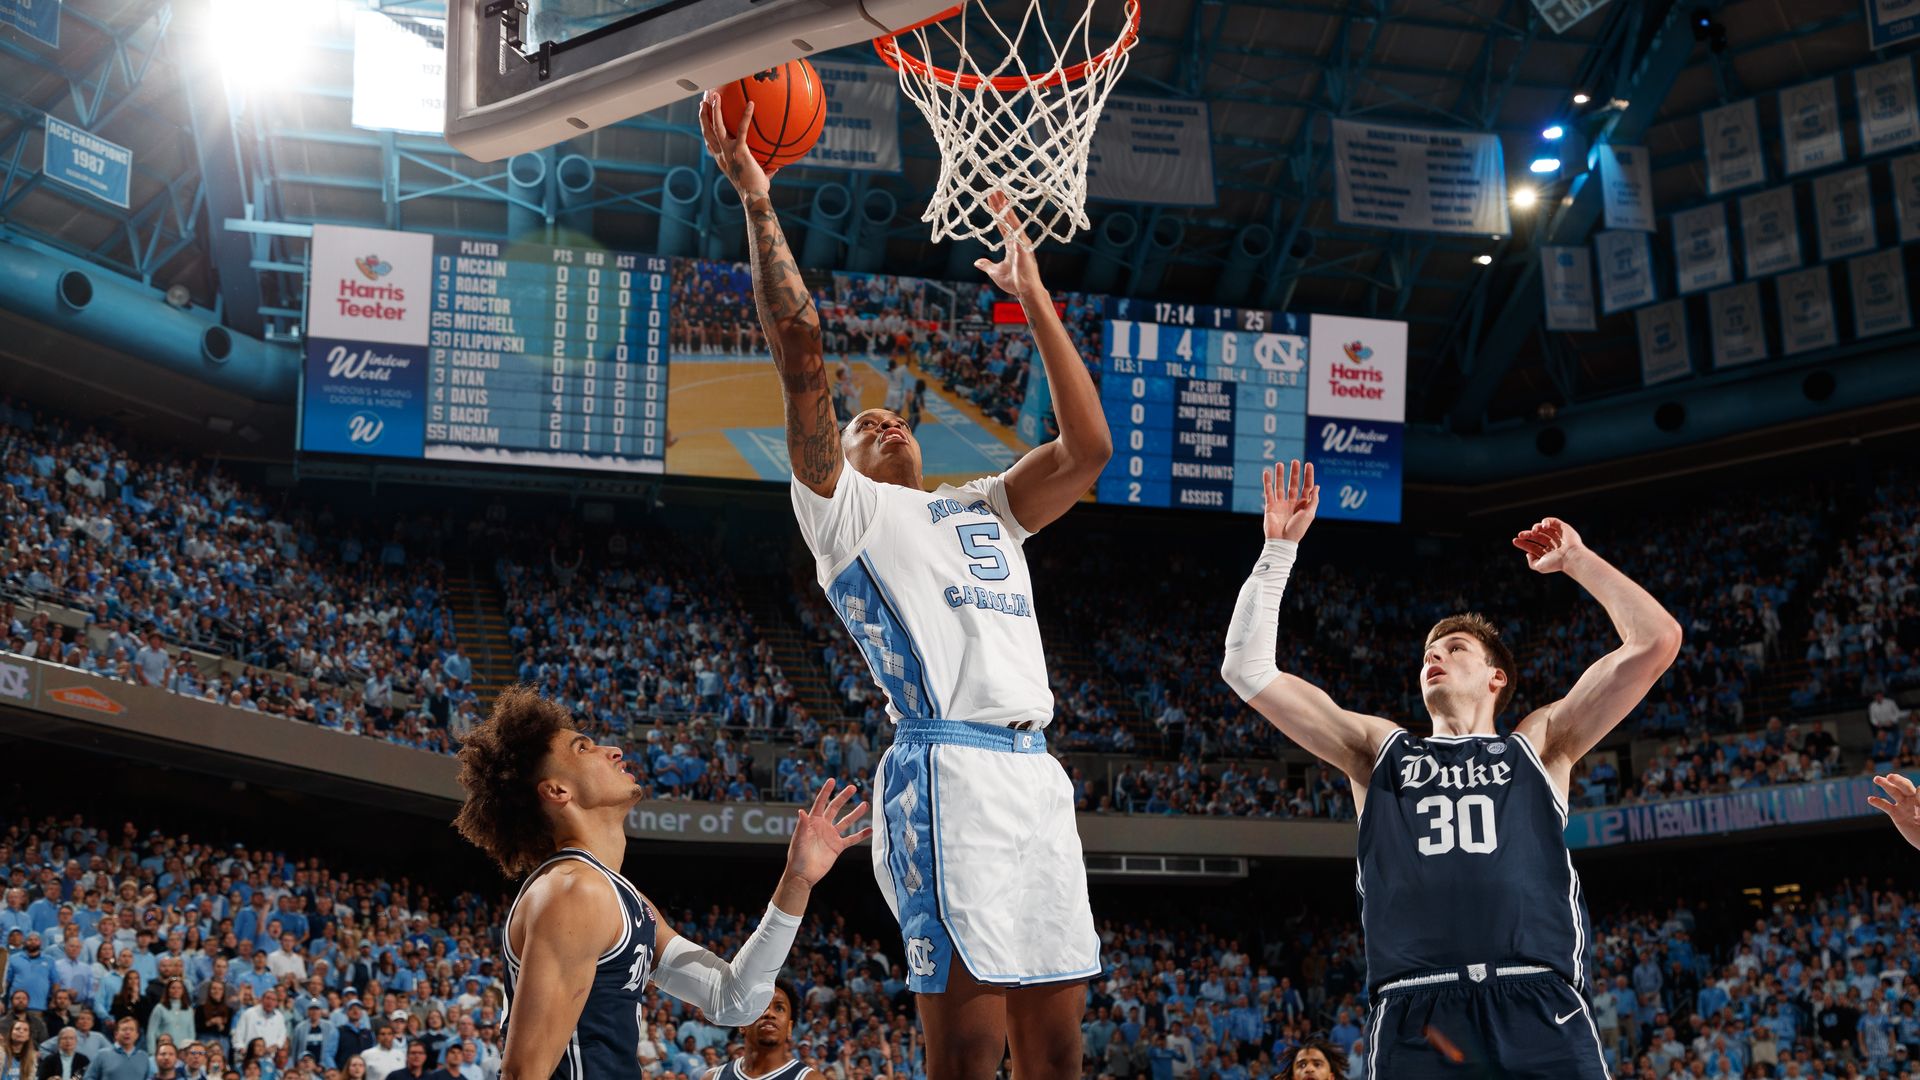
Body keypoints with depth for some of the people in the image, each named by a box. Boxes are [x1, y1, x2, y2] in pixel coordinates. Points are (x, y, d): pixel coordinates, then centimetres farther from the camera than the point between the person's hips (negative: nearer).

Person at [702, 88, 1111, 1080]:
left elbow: (1088, 448, 17)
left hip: (1036, 775, 6)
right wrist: (757, 204, 1)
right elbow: (802, 355, 2)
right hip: (949, 768, -6)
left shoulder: (986, 511, 30)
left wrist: (1032, 294, 21)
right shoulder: (844, 506, 13)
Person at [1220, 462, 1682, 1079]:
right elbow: (1247, 668, 19)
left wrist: (1577, 560, 21)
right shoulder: (1378, 751, 24)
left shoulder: (1538, 744, 21)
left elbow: (1655, 640, 14)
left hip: (1540, 1010, 0)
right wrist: (1280, 549, 17)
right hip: (1414, 1017, 1)